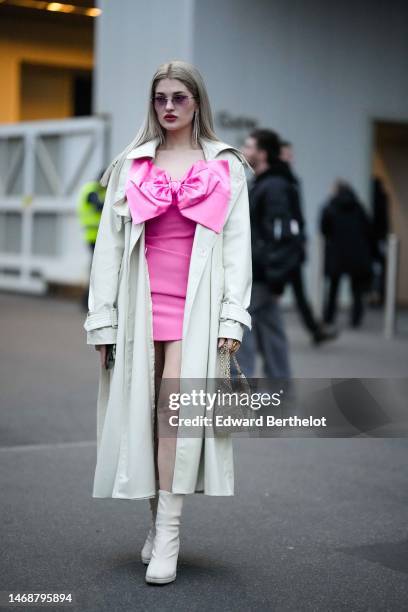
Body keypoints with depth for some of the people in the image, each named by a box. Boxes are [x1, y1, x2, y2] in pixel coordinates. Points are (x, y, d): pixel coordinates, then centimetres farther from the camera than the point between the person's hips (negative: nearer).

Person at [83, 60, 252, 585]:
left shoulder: (225, 166, 10)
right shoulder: (131, 165, 14)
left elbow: (237, 244, 5)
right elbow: (109, 242, 11)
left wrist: (232, 316, -5)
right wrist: (102, 317, 5)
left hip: (197, 304, -2)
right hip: (141, 303, 3)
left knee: (176, 407, -15)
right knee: (144, 411, 1)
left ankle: (167, 538, -14)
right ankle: (158, 521, 13)